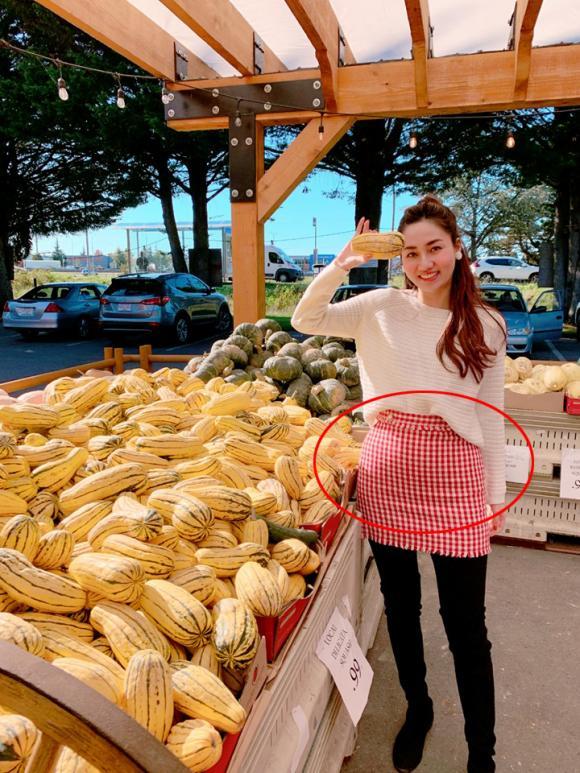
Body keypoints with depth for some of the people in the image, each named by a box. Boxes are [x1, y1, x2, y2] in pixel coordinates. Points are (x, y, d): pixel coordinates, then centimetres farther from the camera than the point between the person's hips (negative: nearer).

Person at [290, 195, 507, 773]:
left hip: (455, 471, -1)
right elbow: (305, 321, -6)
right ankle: (417, 708, 42)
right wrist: (339, 266, -22)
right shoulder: (384, 307, 1)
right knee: (400, 604, 17)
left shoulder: (486, 326, 2)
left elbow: (491, 414, 4)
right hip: (389, 465, 2)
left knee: (465, 620, 5)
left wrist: (497, 494, 4)